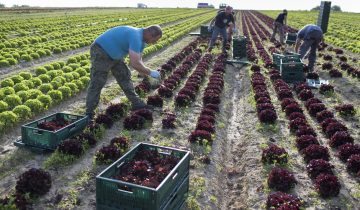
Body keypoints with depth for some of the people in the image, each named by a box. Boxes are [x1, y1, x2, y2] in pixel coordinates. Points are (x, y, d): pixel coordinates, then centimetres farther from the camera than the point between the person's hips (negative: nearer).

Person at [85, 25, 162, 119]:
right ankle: (89, 113, 1)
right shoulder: (136, 37, -29)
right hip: (100, 52, -10)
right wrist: (150, 72, -21)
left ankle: (136, 103, 21)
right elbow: (135, 64, -35)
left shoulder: (141, 38, 3)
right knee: (97, 84, -8)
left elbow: (139, 61, 9)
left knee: (125, 76, 12)